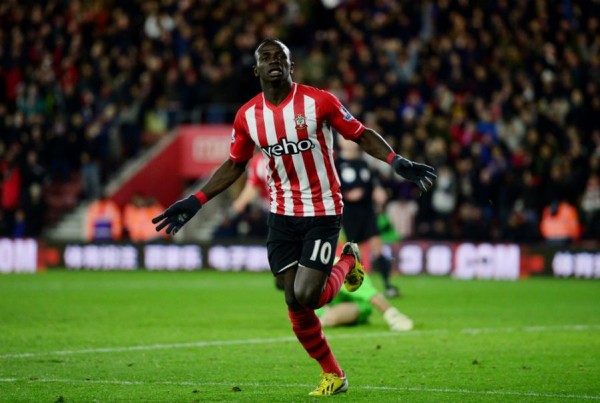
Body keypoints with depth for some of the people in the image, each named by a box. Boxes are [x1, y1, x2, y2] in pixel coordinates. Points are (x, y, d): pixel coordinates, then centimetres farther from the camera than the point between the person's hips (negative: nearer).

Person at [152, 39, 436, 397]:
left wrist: (398, 162, -18)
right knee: (294, 303, 0)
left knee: (307, 297, -14)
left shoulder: (319, 101, -11)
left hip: (323, 212, -4)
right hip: (282, 216, 4)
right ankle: (333, 375, 18)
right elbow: (235, 165, 13)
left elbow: (362, 136, -4)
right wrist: (196, 202, 8)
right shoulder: (247, 116, 1)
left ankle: (348, 261, 19)